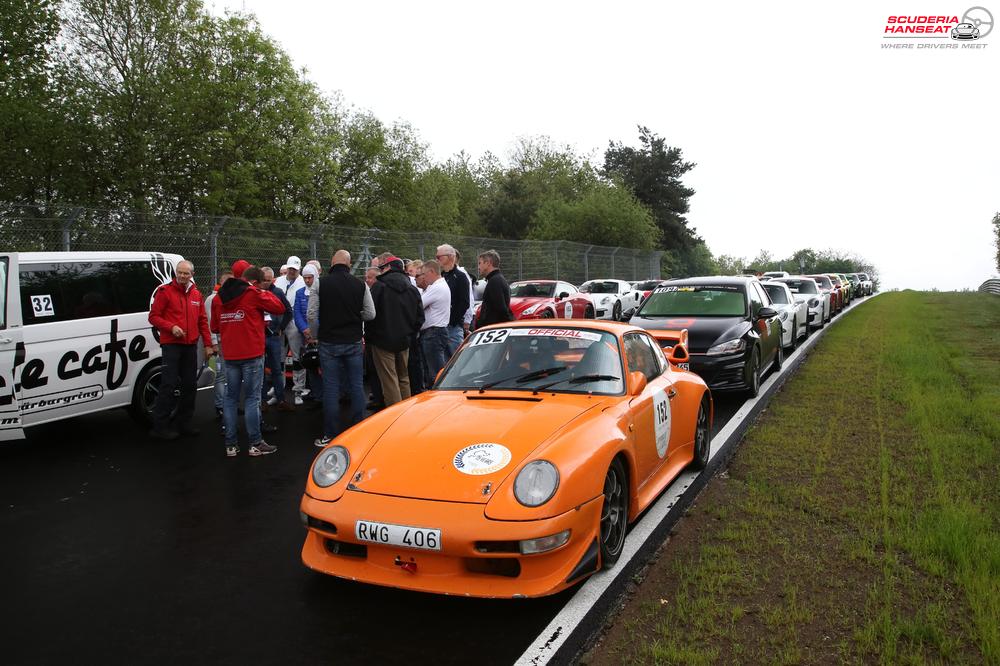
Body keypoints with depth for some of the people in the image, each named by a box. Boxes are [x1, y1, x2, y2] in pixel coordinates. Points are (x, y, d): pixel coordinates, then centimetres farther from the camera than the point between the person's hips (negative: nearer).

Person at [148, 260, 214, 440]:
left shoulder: (196, 294, 13)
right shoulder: (165, 291, -3)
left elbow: (202, 321, 15)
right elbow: (153, 316, -5)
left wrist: (208, 344, 10)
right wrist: (171, 327, -20)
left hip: (190, 345, 6)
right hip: (171, 344, -6)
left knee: (190, 385, 10)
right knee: (169, 385, -10)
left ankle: (183, 423, 22)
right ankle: (159, 426, -3)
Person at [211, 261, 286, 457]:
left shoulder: (220, 297, 9)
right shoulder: (254, 294, -10)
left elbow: (215, 327, 13)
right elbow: (280, 308, -6)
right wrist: (266, 293, 7)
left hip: (230, 355, 5)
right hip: (252, 354, -5)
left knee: (231, 398, 10)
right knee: (252, 398, 0)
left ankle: (231, 444, 12)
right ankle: (255, 444, 3)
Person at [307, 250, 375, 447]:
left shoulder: (321, 283, -7)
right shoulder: (360, 285, -3)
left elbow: (311, 315, -8)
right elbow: (370, 314, -1)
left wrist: (317, 334, 8)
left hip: (329, 343, -1)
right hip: (354, 342, 1)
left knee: (331, 388, 4)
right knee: (356, 386, 10)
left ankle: (331, 435, 8)